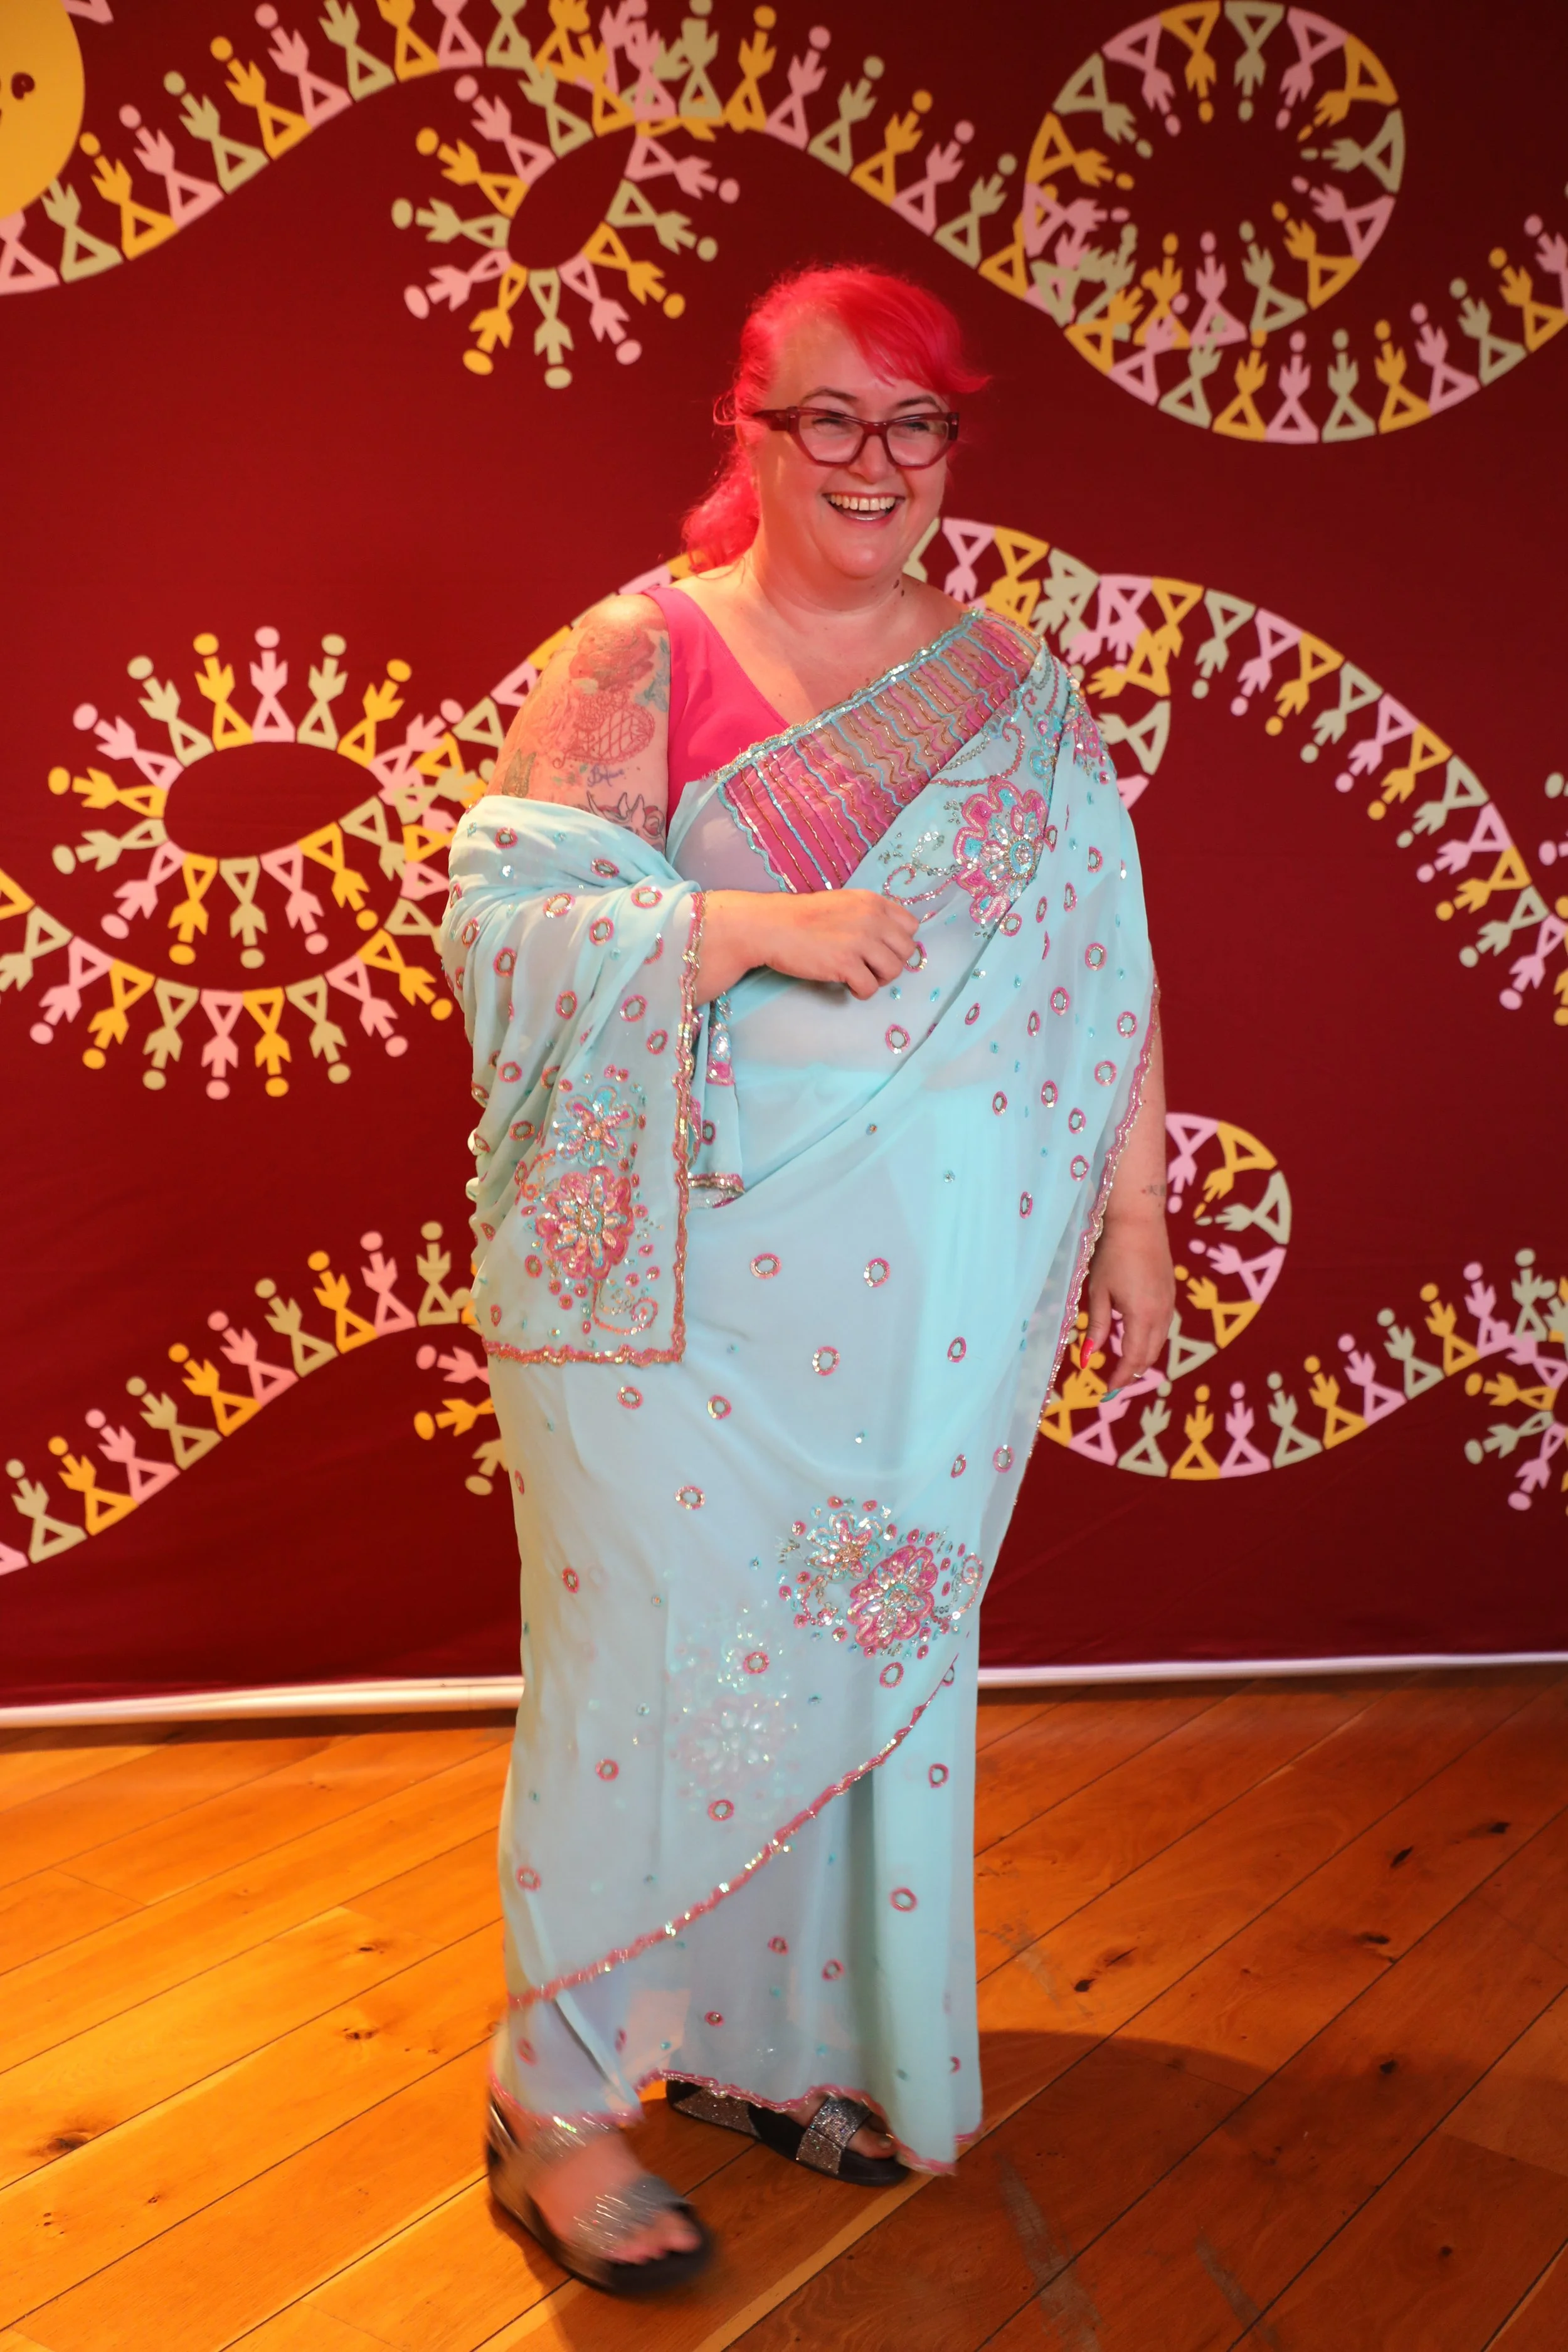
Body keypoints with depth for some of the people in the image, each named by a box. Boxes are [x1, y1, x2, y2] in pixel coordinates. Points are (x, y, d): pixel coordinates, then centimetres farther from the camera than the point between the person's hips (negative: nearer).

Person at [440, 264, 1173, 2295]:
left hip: (933, 1292, 5)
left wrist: (1133, 1212, 7)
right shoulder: (638, 656, -3)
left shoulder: (1015, 686, 9)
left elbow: (1103, 971, 10)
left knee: (875, 1655, 13)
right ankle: (557, 2094, 21)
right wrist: (753, 923, -22)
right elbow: (498, 913, -10)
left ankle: (786, 2033, 35)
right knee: (657, 1655, 1)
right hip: (678, 1281, -4)